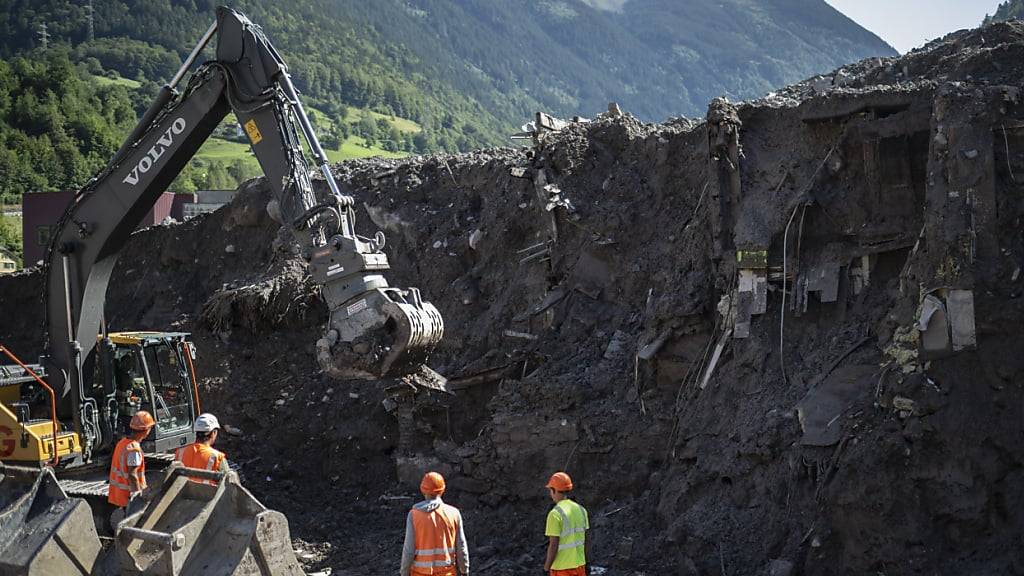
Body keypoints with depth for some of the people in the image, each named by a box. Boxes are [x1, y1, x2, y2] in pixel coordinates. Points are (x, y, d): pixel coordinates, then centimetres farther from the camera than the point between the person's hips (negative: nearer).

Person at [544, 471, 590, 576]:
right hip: (579, 565, 6)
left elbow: (553, 545, -18)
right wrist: (586, 563, 18)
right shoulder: (581, 510, 4)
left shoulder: (555, 514, -17)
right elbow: (587, 540, 9)